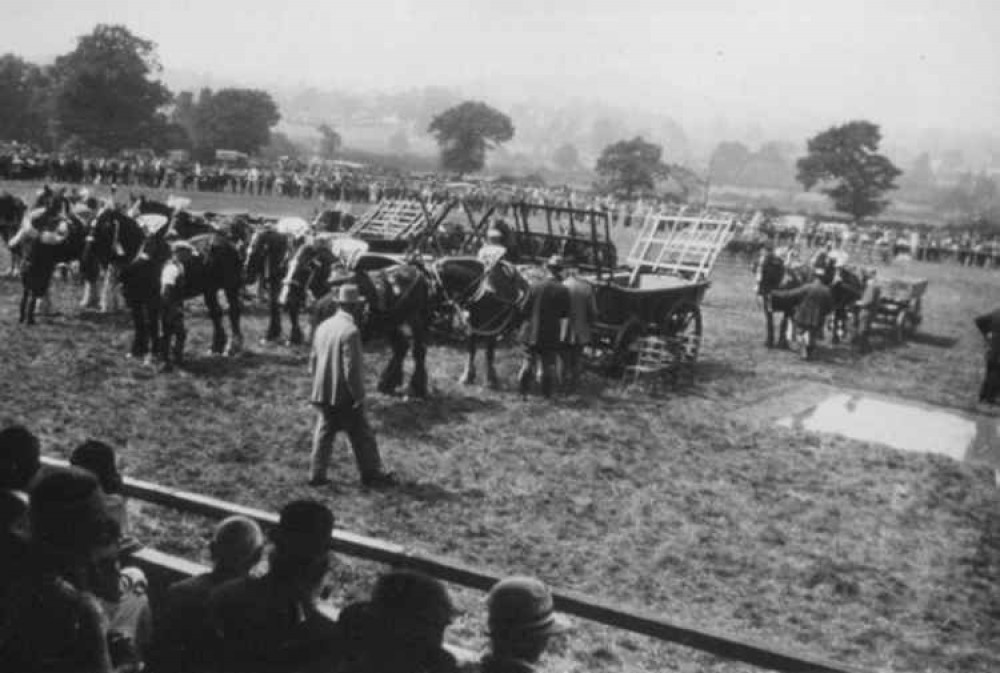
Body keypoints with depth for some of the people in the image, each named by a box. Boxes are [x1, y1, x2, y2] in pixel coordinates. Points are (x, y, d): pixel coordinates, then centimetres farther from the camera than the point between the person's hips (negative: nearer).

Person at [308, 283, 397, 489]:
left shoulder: (323, 326, 5)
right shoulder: (350, 331, -19)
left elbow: (313, 360, 13)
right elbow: (351, 369, -21)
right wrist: (358, 396, -13)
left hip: (322, 393, 7)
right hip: (344, 396, -7)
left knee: (323, 433, 15)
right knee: (361, 435, 6)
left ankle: (317, 474, 17)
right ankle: (372, 474, 15)